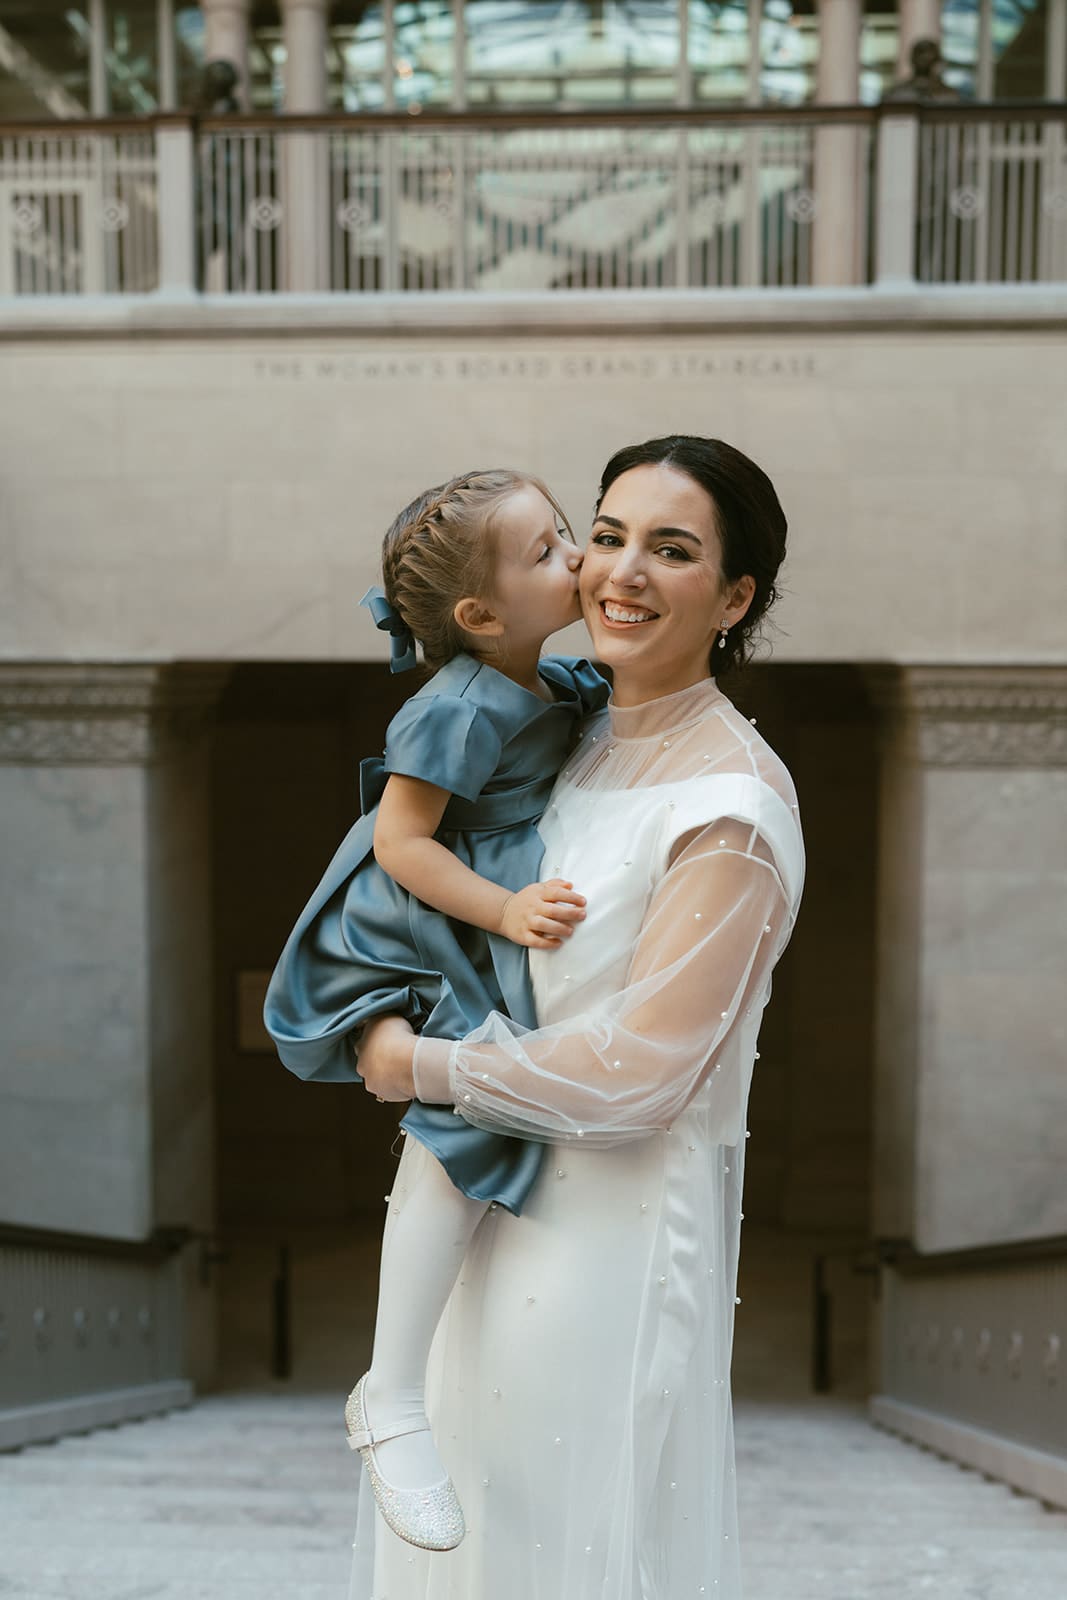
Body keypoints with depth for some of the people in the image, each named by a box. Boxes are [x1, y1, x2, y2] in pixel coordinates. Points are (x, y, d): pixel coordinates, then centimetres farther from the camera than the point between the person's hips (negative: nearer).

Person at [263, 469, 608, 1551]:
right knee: (480, 1129, -18)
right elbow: (401, 840, -24)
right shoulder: (461, 711, -24)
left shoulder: (559, 684, 3)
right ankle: (391, 1400, -8)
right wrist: (504, 911, -28)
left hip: (492, 918, 10)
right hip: (407, 936, -10)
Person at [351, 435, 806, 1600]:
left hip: (606, 1232, -8)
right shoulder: (585, 734, 4)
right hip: (484, 1211, 8)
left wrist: (420, 1065, -13)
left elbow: (633, 1076, -22)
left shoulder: (730, 802, -21)